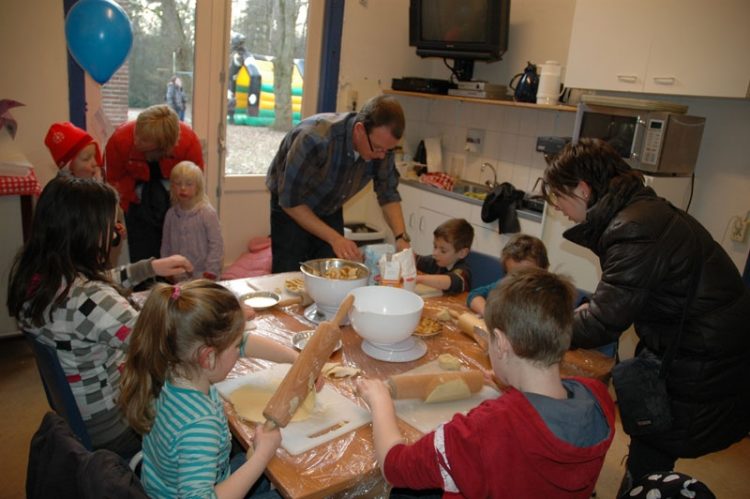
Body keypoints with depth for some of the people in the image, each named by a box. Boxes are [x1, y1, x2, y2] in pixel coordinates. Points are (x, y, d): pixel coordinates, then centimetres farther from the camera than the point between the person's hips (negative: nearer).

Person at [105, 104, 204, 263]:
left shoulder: (189, 141, -30)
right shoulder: (120, 139, -26)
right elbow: (115, 178, -9)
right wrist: (137, 194, -14)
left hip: (175, 199, 0)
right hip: (138, 202, 0)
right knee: (142, 257, -1)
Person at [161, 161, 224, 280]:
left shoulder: (208, 213, -13)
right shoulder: (171, 214, 3)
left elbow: (216, 245, -12)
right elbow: (165, 245, 12)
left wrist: (211, 271, -13)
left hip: (202, 275, -4)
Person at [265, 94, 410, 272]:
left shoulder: (381, 146, -19)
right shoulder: (316, 138, -36)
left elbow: (388, 194, -7)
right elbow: (290, 201, -28)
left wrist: (401, 237, -23)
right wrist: (335, 239, -33)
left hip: (330, 210, 5)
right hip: (291, 208, -4)